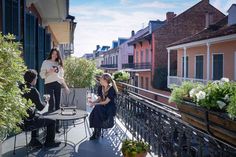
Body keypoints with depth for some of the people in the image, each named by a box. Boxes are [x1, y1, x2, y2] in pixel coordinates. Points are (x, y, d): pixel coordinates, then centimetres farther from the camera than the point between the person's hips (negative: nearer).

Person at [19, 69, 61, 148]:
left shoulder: (20, 88, 1)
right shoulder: (33, 90, -21)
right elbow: (40, 107, -17)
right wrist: (46, 101, 1)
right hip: (28, 122, -8)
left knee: (38, 116, 36)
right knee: (52, 121, 9)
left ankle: (34, 140, 39)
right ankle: (49, 142, 27)